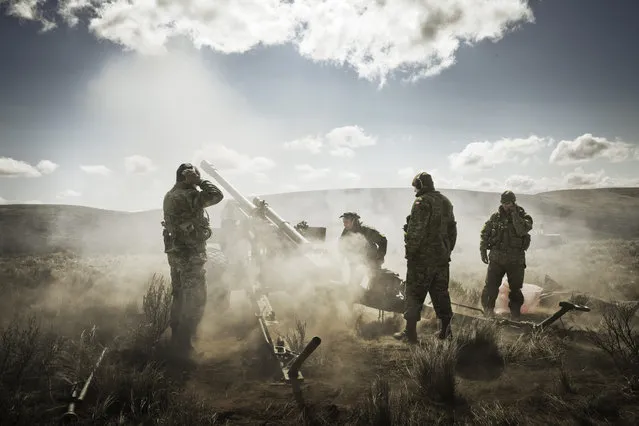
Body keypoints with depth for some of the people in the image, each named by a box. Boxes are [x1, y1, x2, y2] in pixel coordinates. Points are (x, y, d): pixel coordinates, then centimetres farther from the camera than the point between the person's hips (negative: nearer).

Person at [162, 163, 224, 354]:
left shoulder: (170, 196, 9)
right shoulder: (189, 196, -19)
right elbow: (217, 195, -20)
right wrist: (200, 181, -10)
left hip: (175, 251, 9)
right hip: (191, 254, -9)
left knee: (179, 295, 18)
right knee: (195, 299, -1)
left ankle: (176, 335, 27)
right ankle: (184, 341, 2)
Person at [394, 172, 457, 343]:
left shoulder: (422, 202, -13)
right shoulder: (446, 202, 13)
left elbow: (416, 231, -20)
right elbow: (452, 229, 17)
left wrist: (410, 251, -11)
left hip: (423, 256, -7)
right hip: (442, 257, 8)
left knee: (414, 294, 0)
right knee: (441, 293, 14)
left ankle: (410, 333, 4)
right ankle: (445, 330, 20)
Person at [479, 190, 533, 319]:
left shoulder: (524, 216, -2)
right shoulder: (496, 216, 4)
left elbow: (522, 231, -22)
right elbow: (484, 234, 10)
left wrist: (514, 215, -18)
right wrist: (483, 250, 3)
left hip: (515, 260, -1)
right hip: (496, 258, 1)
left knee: (515, 289, 9)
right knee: (490, 287, -2)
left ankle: (515, 317, 24)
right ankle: (487, 312, 13)